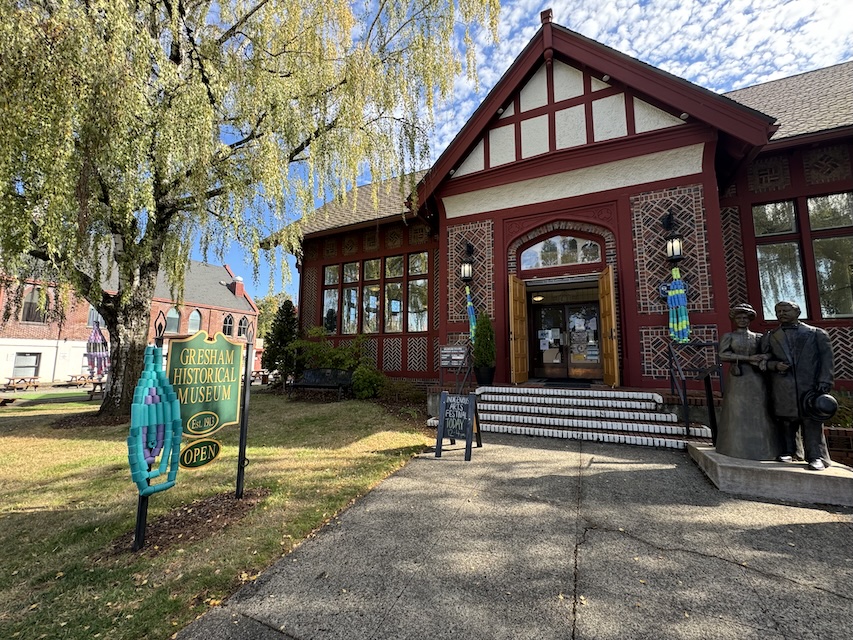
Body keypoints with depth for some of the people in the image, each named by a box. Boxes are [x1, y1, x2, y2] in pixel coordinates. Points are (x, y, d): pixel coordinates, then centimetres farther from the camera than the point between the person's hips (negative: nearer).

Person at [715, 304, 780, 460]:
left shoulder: (759, 337, 14)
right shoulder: (728, 336, 6)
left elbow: (766, 354, 7)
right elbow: (723, 355, -7)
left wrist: (763, 361, -15)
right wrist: (748, 358, -12)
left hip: (756, 379, 2)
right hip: (737, 379, -2)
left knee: (759, 412, 1)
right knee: (738, 413, 0)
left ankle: (762, 449, 11)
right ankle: (738, 448, 6)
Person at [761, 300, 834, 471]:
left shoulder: (817, 333, 11)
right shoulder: (769, 337, 15)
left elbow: (826, 359, 4)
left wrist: (824, 383, -7)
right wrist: (774, 365, -7)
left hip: (809, 385, -1)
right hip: (782, 388, 2)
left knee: (812, 422, -2)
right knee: (785, 421, 5)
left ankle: (816, 457, 3)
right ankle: (788, 451, 15)